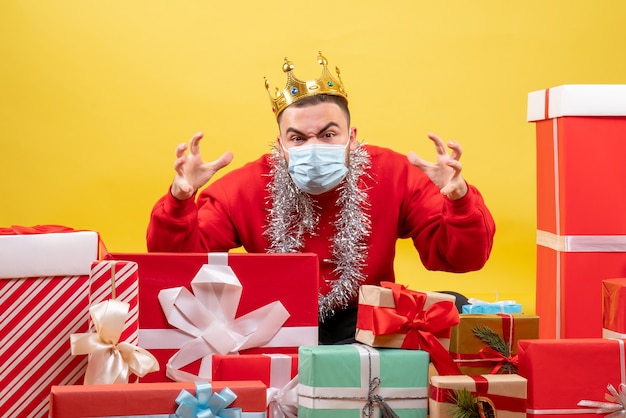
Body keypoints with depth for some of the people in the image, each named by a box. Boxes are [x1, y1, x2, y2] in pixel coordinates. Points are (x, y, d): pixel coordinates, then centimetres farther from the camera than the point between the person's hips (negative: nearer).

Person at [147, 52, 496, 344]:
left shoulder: (395, 175, -12)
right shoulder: (247, 186, -11)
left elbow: (462, 259, -12)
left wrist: (458, 200, -32)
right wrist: (180, 200, -32)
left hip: (366, 328, 1)